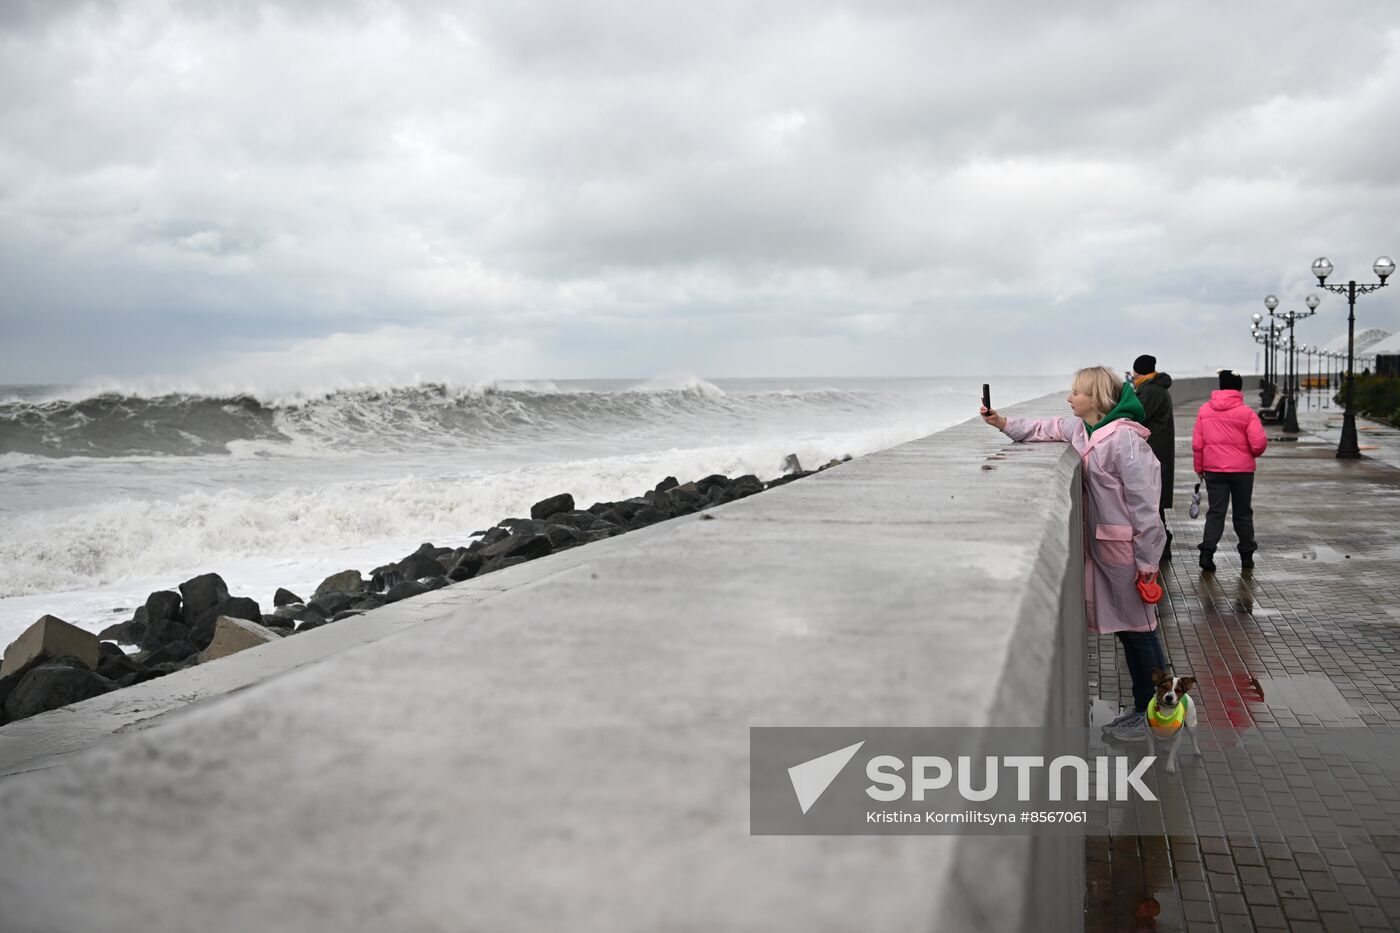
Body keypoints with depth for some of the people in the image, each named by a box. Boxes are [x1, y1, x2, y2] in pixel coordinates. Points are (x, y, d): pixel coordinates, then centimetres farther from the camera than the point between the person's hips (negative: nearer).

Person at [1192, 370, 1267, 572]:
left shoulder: (1204, 410, 1)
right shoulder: (1246, 412, -9)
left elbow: (1197, 443, 3)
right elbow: (1259, 443, -13)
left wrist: (1199, 467, 13)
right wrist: (1255, 453, 10)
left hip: (1213, 470, 2)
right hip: (1242, 470, -2)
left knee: (1215, 512, 4)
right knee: (1243, 513, 12)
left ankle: (1207, 551, -13)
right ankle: (1247, 556, 20)